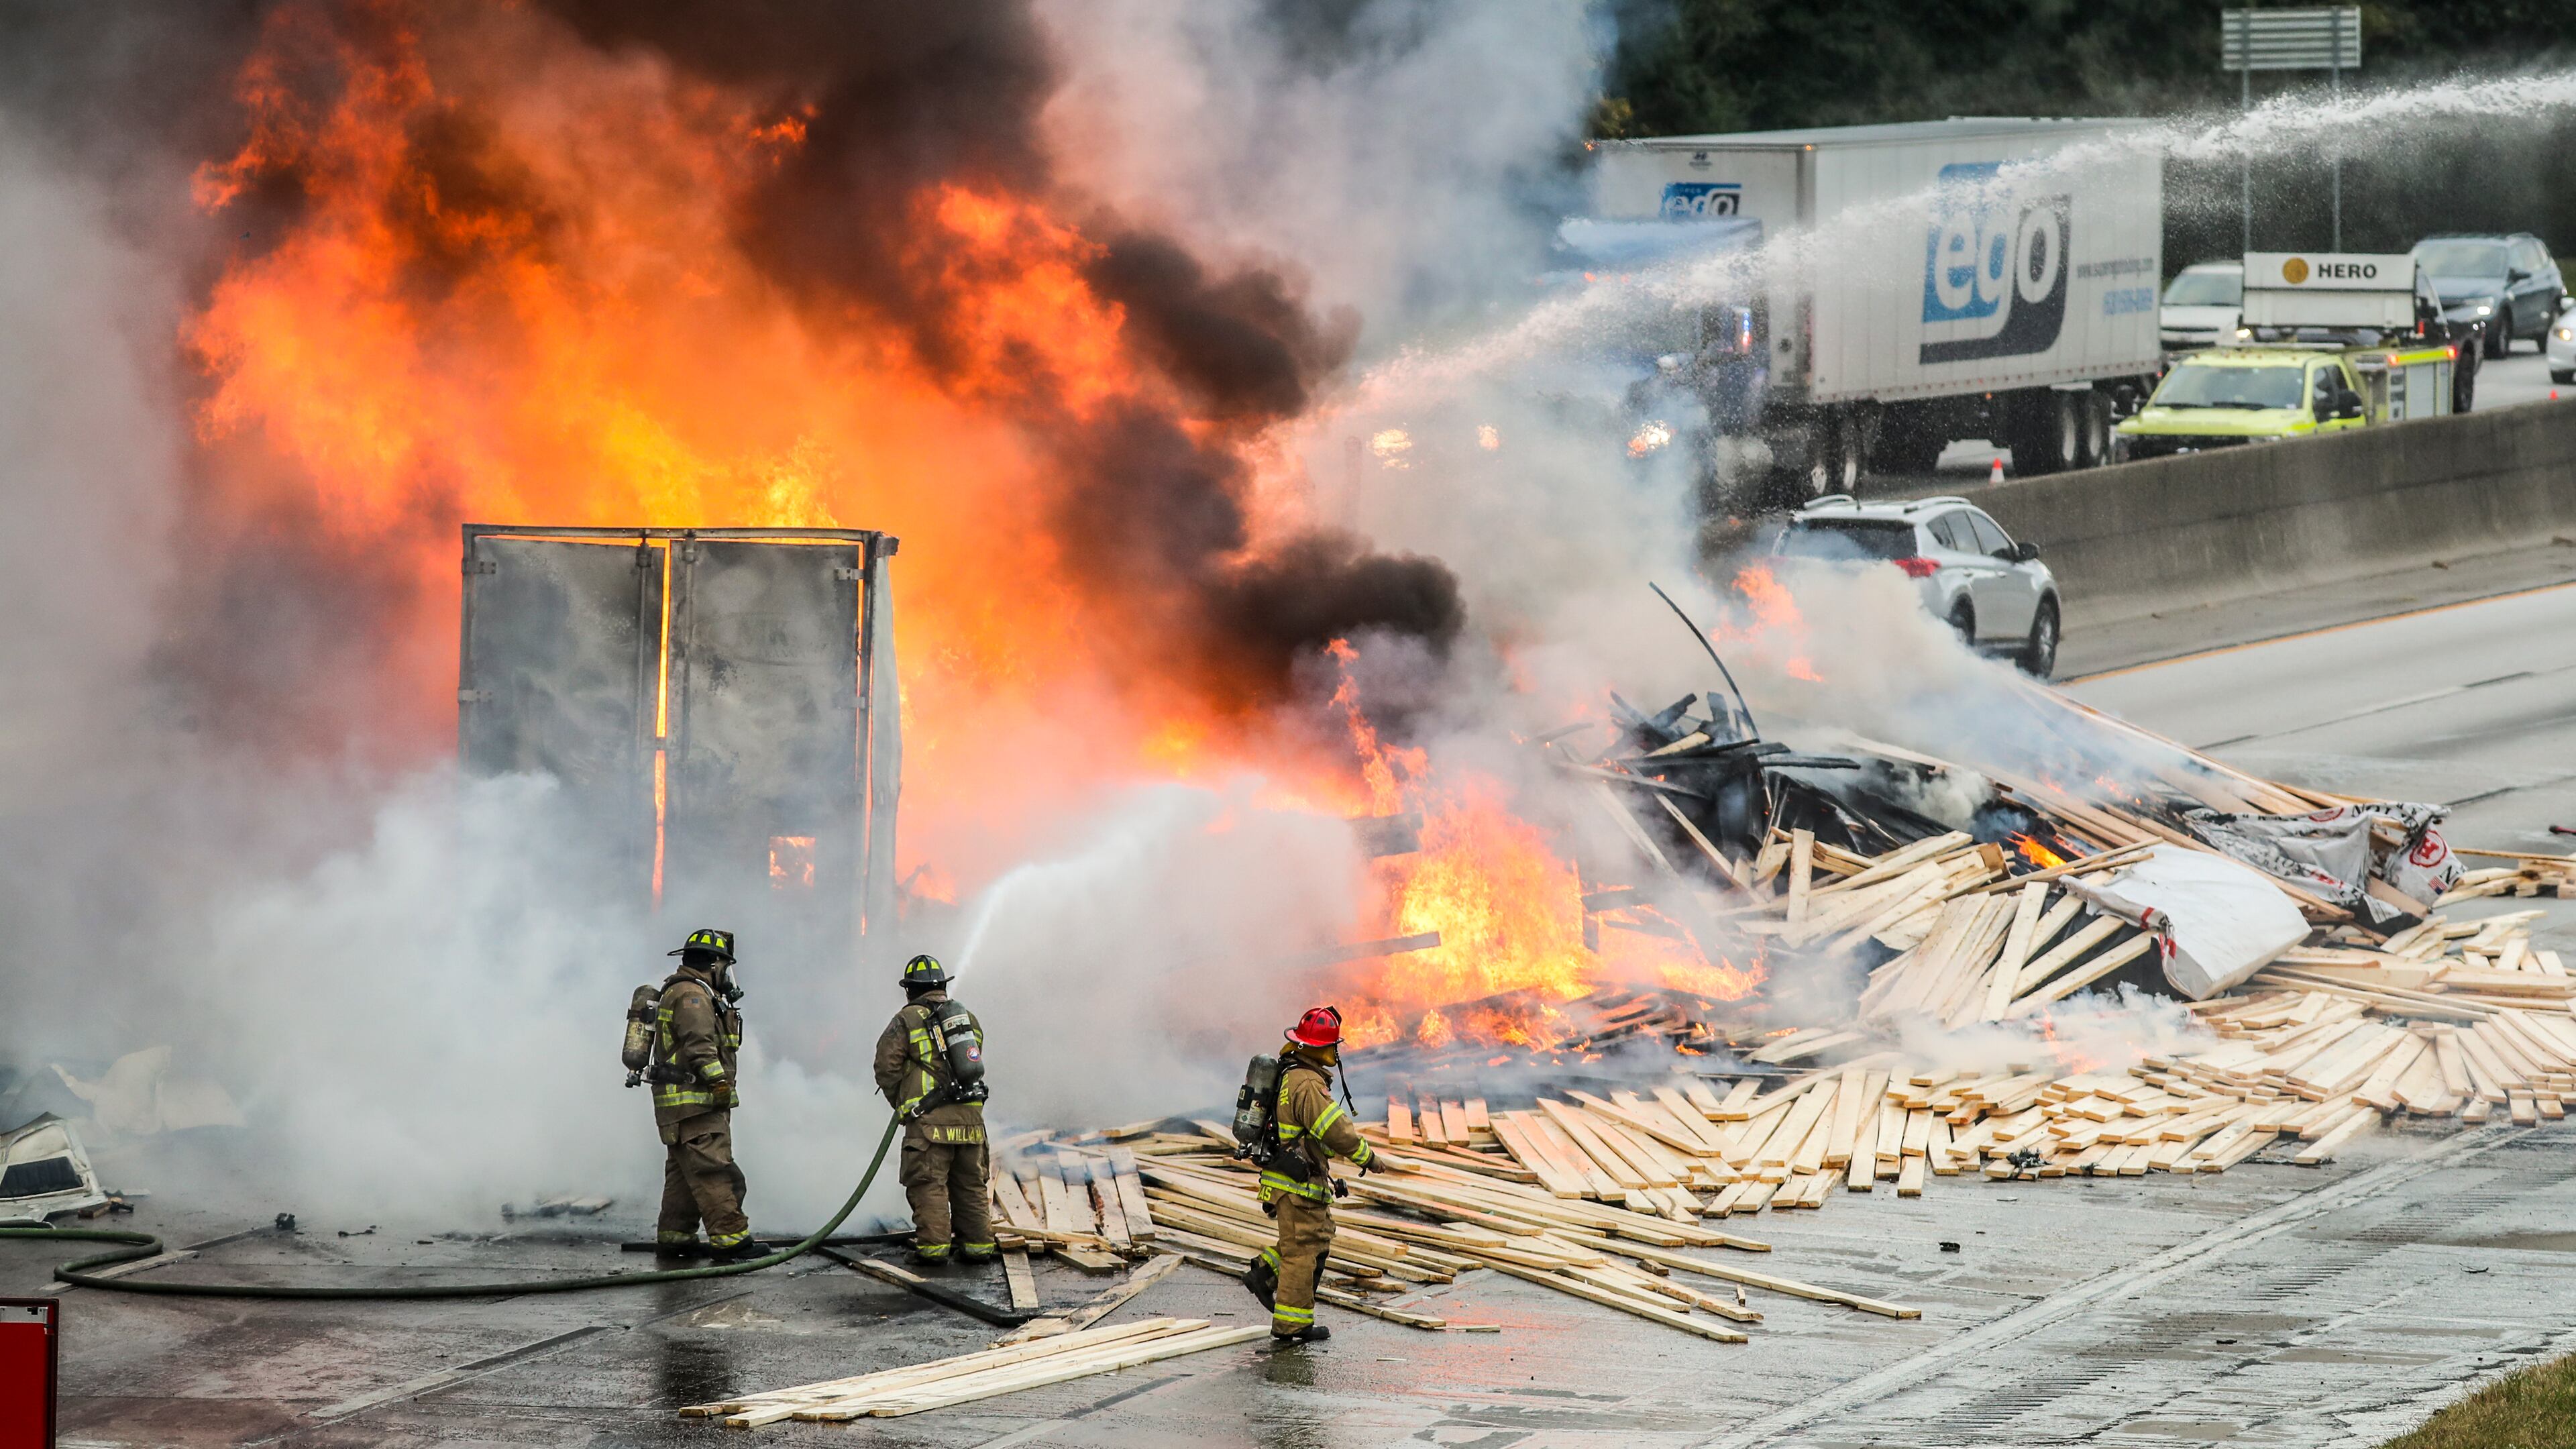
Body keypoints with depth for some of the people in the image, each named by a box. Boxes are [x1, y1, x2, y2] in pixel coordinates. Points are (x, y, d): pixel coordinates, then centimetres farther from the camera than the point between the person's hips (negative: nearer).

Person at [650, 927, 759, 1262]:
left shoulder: (687, 993, 22)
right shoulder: (693, 995, -13)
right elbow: (699, 1046, -22)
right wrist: (720, 1082, -23)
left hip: (677, 1105, 11)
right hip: (694, 1103, -11)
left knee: (684, 1171, 16)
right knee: (714, 1171, -14)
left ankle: (674, 1238, 20)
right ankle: (730, 1240, -18)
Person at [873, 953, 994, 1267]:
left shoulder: (907, 1021, 0)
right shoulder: (969, 1019, 17)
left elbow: (886, 1067, -3)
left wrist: (899, 1101, 13)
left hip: (931, 1120, -5)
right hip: (970, 1116, 5)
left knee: (929, 1184, -3)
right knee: (971, 1184, 12)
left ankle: (933, 1246, -8)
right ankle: (978, 1244, 13)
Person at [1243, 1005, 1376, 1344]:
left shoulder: (1287, 1072, 10)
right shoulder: (1308, 1085, -23)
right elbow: (1338, 1131, -24)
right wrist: (1367, 1156, -8)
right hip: (1298, 1184, -10)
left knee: (1318, 1236, 22)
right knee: (1304, 1248, -2)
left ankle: (1264, 1274, 20)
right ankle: (1291, 1325, 4)